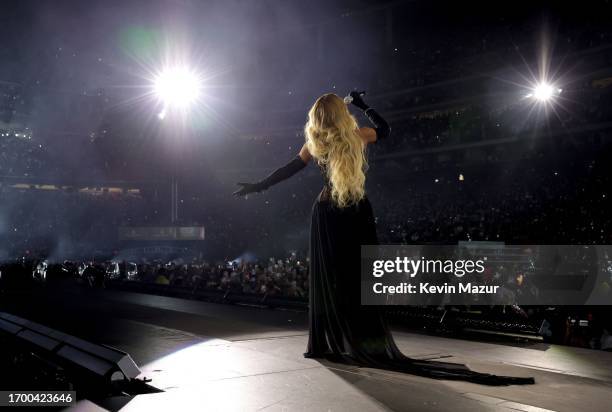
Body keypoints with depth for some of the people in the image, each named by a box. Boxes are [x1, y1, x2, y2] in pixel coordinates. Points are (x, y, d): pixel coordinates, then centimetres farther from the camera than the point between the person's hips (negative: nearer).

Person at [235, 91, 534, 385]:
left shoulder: (315, 144, -1)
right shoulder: (359, 136, 0)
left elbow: (291, 168, 5)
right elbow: (384, 129, 19)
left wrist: (258, 186, 14)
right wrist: (363, 106, 28)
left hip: (326, 213, 0)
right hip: (358, 214, 0)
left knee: (328, 279, 5)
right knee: (359, 278, 3)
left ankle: (324, 344, 9)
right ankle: (368, 344, 8)